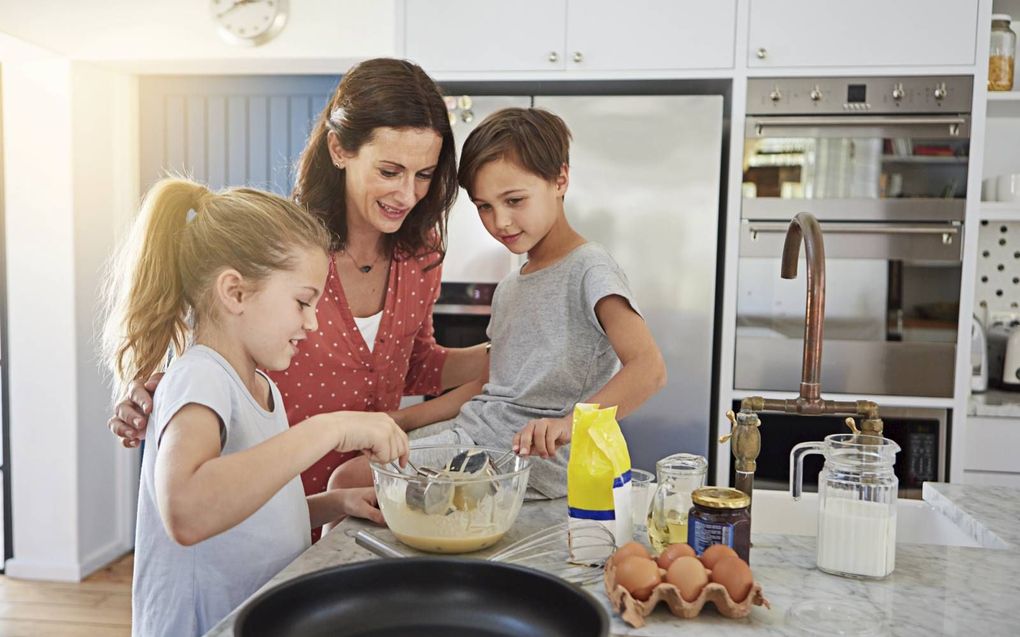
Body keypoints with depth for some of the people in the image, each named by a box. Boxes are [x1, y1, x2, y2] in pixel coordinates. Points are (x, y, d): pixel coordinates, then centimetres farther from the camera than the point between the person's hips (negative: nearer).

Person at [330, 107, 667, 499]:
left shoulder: (588, 269, -8)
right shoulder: (509, 289, 18)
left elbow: (648, 369, -20)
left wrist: (571, 423, -36)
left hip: (536, 461, -7)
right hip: (472, 437, 8)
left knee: (353, 482, -18)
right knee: (348, 479, -8)